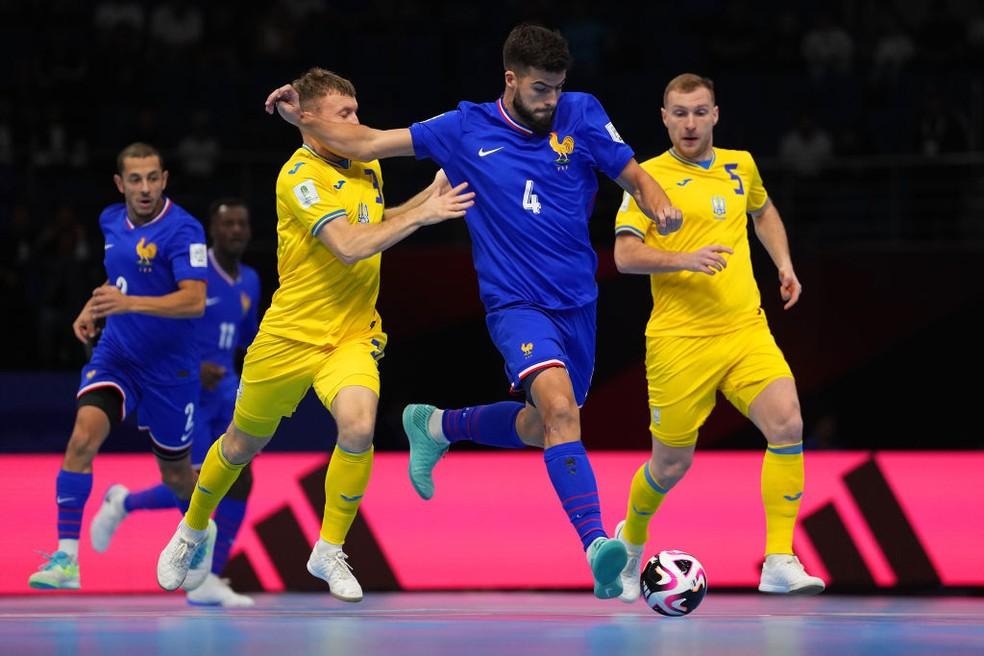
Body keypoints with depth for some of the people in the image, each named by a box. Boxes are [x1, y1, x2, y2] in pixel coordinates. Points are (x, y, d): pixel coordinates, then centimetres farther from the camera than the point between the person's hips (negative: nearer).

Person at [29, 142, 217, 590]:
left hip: (168, 368, -4)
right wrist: (94, 308, 7)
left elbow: (195, 301, -29)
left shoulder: (182, 230, -18)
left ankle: (202, 530, 47)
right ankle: (66, 557, -21)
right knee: (83, 437, -22)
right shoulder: (111, 221, 2)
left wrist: (128, 302, -40)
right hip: (114, 356, 4)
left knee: (175, 475, 12)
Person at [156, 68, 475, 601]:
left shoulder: (367, 166, 6)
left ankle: (329, 552, -6)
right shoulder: (299, 177, -17)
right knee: (243, 444, 12)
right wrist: (421, 215, -26)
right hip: (291, 333, -4)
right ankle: (190, 531, 40)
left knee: (358, 427, -24)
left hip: (352, 334, 4)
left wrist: (426, 197, 11)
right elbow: (350, 246, -28)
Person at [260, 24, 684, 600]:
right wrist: (304, 120, -3)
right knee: (559, 405, -28)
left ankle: (437, 425, 44)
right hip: (517, 303, -4)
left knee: (541, 428, 16)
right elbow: (372, 142, 6)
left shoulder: (582, 115, 2)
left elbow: (635, 177, 3)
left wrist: (661, 206, -19)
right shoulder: (468, 130, 0)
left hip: (577, 304, 4)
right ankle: (598, 546, -36)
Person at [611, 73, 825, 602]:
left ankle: (779, 563, -17)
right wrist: (685, 260, -26)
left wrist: (783, 263, 19)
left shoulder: (740, 166, 12)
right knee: (672, 463, 4)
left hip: (746, 330, 4)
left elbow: (763, 212, 34)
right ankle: (631, 538, 37)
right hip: (679, 339, -4)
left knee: (787, 424, -19)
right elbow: (625, 255, -11)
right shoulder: (650, 176, -3)